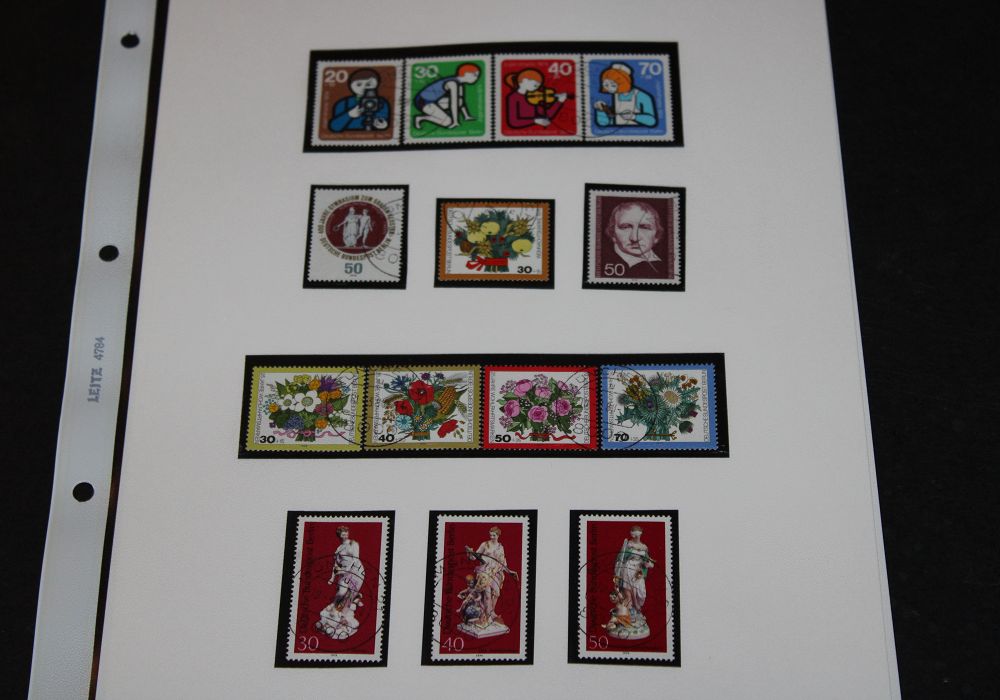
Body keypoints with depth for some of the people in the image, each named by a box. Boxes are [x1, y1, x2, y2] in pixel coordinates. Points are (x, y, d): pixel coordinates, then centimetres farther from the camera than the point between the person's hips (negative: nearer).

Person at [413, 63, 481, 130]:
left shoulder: (460, 82, 4)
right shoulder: (453, 84, -24)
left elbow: (461, 101, 13)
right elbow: (454, 103, -24)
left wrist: (466, 116, 12)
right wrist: (455, 122, -20)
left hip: (433, 100, 9)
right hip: (423, 102, -9)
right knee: (448, 122, -16)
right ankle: (420, 118, -5)